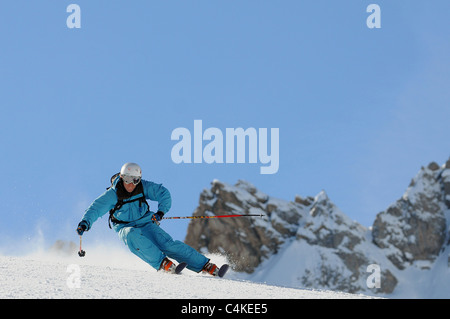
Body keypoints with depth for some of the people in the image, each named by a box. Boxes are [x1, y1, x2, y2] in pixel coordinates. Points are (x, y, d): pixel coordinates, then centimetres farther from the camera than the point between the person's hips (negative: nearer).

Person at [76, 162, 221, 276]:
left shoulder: (143, 187, -10)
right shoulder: (113, 194, -16)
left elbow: (163, 193, -3)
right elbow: (96, 208, -21)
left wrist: (161, 211, -16)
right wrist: (85, 222, -39)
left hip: (146, 224, 1)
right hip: (125, 228, -1)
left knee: (167, 244, -19)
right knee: (133, 236, -38)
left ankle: (206, 266, -19)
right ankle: (162, 263, -40)